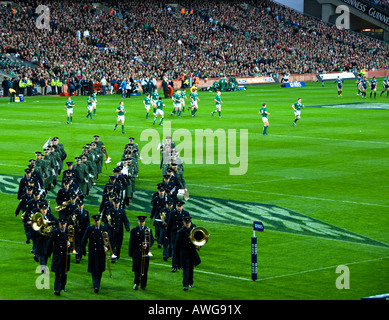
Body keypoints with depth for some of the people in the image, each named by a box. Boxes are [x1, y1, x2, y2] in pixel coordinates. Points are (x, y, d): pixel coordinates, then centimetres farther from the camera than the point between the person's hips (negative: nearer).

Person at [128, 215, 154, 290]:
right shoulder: (134, 230, 5)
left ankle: (143, 284, 10)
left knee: (144, 269, 1)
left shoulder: (149, 230, 5)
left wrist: (147, 245, -15)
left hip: (145, 253, 0)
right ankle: (136, 283, 13)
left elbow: (152, 240, 6)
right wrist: (130, 253, 2)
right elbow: (131, 242, 5)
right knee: (136, 268, -3)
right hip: (136, 253, 0)